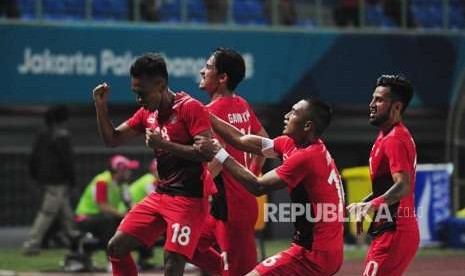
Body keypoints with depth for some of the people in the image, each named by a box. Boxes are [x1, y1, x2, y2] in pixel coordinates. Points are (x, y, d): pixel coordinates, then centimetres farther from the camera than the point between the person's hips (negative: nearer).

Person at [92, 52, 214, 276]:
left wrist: (164, 144, -23)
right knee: (116, 246, 6)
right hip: (160, 196, 8)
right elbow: (112, 139, 16)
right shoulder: (147, 113, 10)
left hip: (189, 199, -8)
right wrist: (101, 107, 0)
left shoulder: (190, 108, -14)